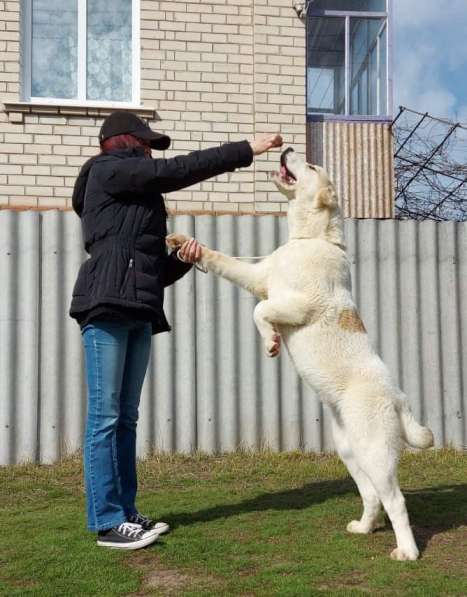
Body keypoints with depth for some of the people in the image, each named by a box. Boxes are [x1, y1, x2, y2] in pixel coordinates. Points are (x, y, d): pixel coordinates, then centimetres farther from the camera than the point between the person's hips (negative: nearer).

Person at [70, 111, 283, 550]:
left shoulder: (138, 201, 28)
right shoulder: (106, 170, 5)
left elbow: (155, 270, 22)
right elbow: (177, 170, -5)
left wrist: (181, 260, 2)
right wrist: (245, 150, -3)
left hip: (137, 313, 9)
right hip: (107, 307, -8)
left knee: (126, 417, 6)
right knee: (106, 415, -9)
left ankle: (124, 512, 9)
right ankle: (106, 521, -6)